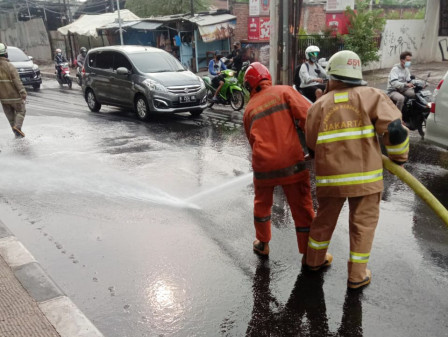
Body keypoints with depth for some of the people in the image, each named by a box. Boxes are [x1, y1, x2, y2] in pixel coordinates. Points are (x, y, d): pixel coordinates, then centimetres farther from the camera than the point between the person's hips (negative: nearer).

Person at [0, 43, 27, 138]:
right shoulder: (10, 67, -16)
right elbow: (17, 81, -21)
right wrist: (23, 93, -19)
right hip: (14, 96, -5)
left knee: (10, 115, 15)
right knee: (20, 112, 11)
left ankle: (17, 134, 17)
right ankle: (17, 126, -12)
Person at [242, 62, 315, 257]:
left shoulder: (249, 109, 12)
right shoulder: (284, 91, 3)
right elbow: (308, 116, -12)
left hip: (263, 163, 3)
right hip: (291, 161, -2)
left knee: (262, 203, 26)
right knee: (302, 208, 9)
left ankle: (262, 244, 40)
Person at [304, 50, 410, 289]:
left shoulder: (318, 106, 2)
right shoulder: (371, 96, -4)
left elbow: (311, 146, 7)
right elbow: (394, 129, -13)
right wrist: (399, 158, 3)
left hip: (329, 176, 2)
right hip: (365, 175, -2)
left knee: (325, 218, 21)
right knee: (363, 223, 14)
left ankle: (314, 259, 39)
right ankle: (357, 275, 23)